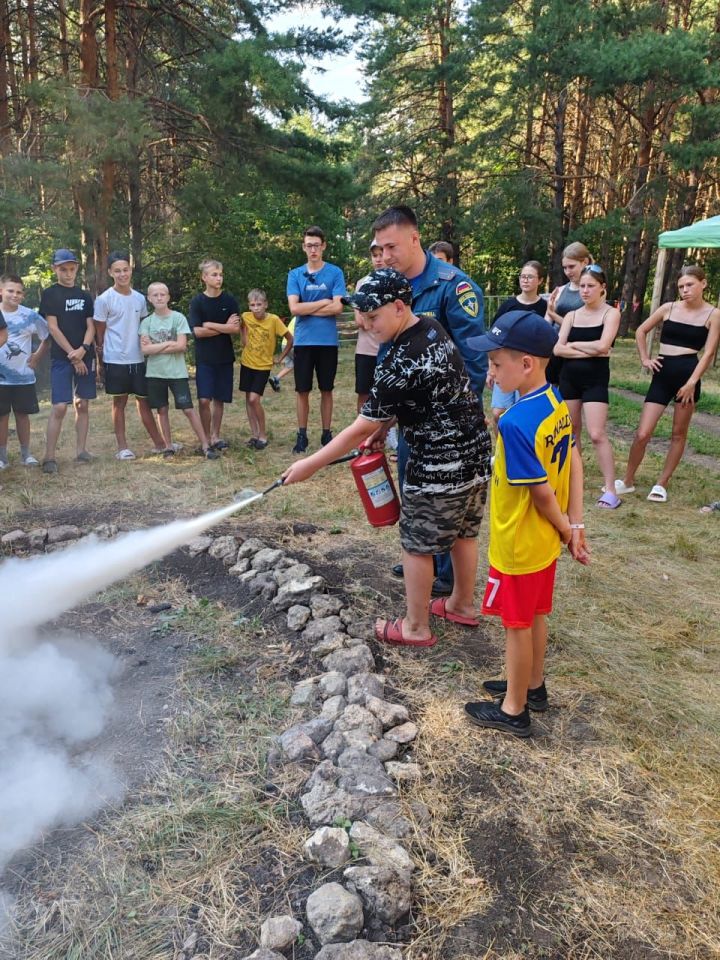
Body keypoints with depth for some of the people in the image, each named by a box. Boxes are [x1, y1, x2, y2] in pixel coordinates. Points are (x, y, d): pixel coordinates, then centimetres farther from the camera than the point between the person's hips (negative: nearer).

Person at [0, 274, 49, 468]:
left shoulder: (30, 316, -4)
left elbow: (47, 336, 8)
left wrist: (37, 357, 2)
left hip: (23, 375, 0)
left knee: (22, 414, 9)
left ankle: (26, 454, 20)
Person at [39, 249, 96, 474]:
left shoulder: (85, 296, 12)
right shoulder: (50, 294, 0)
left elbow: (91, 327, 6)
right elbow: (53, 328, -6)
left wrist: (82, 350, -13)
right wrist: (72, 355, -11)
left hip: (85, 357, 4)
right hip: (61, 358, -4)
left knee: (82, 404, 6)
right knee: (59, 407, -10)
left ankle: (81, 450, 14)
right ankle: (49, 457, -4)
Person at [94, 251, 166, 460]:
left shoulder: (140, 298, 7)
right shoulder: (104, 299, -7)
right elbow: (99, 332, -2)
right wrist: (102, 351, -1)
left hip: (138, 359, 4)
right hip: (115, 359, -4)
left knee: (143, 400, 10)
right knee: (119, 402, 5)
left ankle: (159, 443, 16)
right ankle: (122, 447, 12)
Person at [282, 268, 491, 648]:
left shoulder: (399, 364, -24)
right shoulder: (432, 328, 3)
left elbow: (360, 429, -20)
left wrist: (310, 464, -12)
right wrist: (385, 424, 14)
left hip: (438, 465, -9)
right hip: (475, 450, 9)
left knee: (417, 544, 6)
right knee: (463, 532, 22)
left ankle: (416, 627, 21)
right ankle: (462, 605, 40)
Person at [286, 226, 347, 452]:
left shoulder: (335, 273, 0)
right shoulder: (295, 275, 4)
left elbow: (337, 307, -10)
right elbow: (294, 308, -7)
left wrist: (307, 309, -8)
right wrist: (323, 302, -7)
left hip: (328, 341, -1)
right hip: (303, 341, 1)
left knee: (326, 390, 8)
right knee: (302, 390, 6)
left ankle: (326, 434, 18)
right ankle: (302, 435, 16)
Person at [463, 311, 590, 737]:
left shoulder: (515, 423, -29)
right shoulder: (557, 402, -3)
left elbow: (542, 491, -23)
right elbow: (574, 462, 2)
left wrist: (565, 530, -7)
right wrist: (576, 524, 2)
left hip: (518, 545, -8)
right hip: (545, 541, 8)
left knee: (518, 625, 8)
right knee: (536, 616, 23)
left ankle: (513, 710, 27)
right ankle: (533, 686, 43)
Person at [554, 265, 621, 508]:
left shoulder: (611, 313, -2)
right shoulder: (571, 316, 8)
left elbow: (602, 346, -18)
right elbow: (557, 349, -5)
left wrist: (573, 344, -5)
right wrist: (588, 351, -13)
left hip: (596, 378, -5)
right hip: (569, 376, 5)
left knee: (597, 434, -12)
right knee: (572, 430, 12)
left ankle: (610, 490, -9)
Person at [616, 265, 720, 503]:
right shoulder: (668, 308, 6)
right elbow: (641, 331, 18)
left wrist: (692, 383, -13)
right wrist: (645, 359, 9)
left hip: (688, 374, -1)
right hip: (662, 375, 2)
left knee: (679, 433, 7)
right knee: (642, 434, -3)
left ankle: (662, 484, 18)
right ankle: (628, 481, 13)